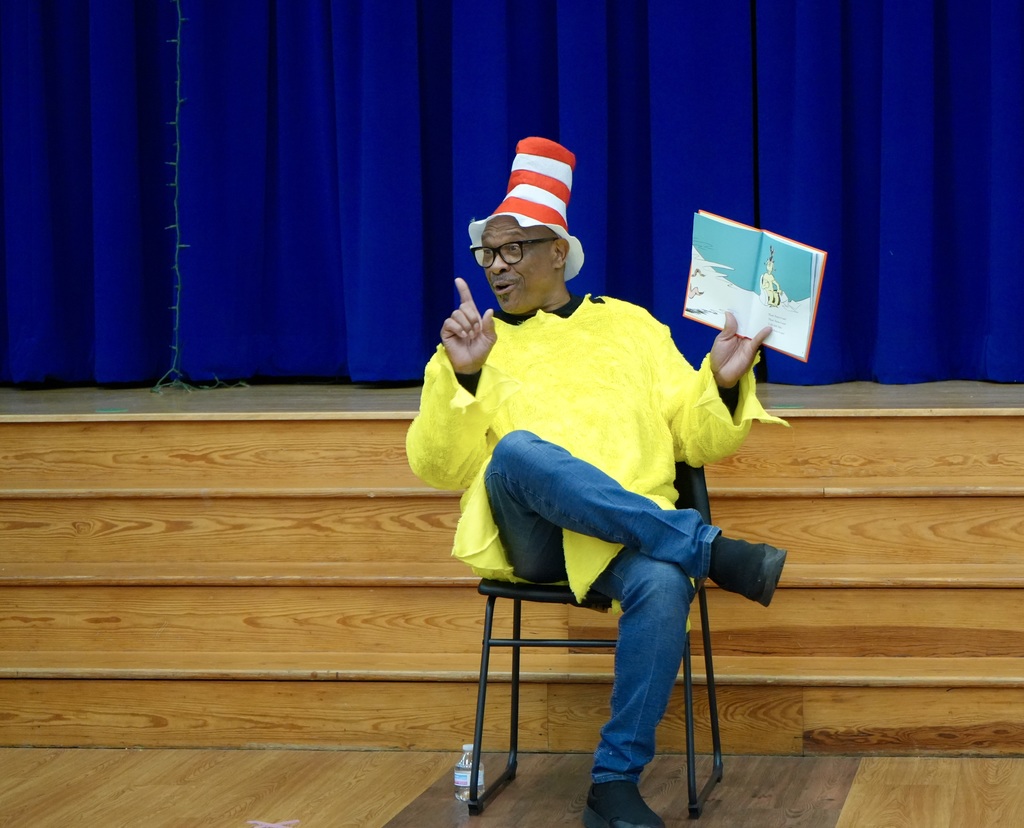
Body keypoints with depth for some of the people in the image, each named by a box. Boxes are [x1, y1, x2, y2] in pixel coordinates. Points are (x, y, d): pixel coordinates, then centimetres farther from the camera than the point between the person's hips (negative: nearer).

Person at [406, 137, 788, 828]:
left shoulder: (629, 325, 21)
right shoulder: (475, 347, 18)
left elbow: (699, 441, 17)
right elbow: (438, 469, 4)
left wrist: (724, 385, -3)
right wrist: (460, 376, -11)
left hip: (628, 536, 1)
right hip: (528, 536, -1)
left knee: (664, 584, -37)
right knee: (519, 451, -36)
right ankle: (710, 550, -33)